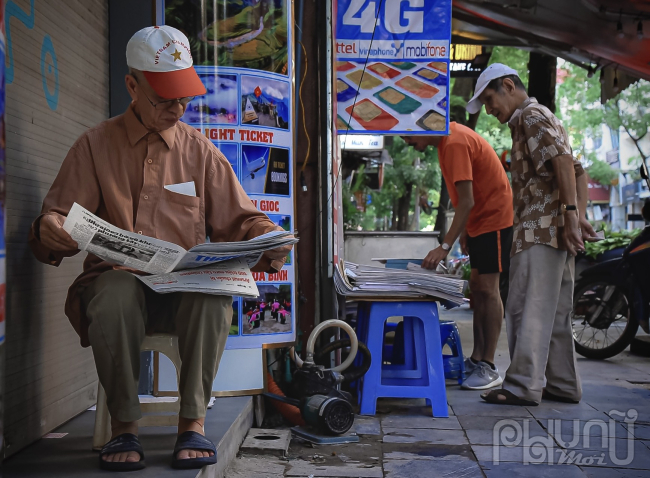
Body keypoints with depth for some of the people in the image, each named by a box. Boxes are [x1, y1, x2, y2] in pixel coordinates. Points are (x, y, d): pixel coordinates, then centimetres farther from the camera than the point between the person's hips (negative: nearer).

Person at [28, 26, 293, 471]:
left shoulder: (200, 150, 15)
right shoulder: (95, 145, 11)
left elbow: (240, 219, 14)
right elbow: (52, 218, 7)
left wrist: (268, 241, -9)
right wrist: (57, 234, -18)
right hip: (117, 279, -1)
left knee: (214, 294, -34)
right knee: (115, 295, -37)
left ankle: (193, 421, -21)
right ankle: (124, 425, -19)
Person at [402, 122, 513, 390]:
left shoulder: (455, 144, -23)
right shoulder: (447, 141, 7)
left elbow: (467, 201, -27)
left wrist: (444, 247, -29)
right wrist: (464, 231, 14)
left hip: (494, 218, -10)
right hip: (479, 220, 10)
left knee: (487, 288, -9)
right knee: (477, 287, 9)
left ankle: (489, 368, -5)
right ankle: (476, 359, 15)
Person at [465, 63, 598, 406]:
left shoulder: (531, 115, -5)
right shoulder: (540, 117, 26)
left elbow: (563, 162, -20)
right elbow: (578, 171, 21)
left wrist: (570, 213, -25)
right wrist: (580, 216, 11)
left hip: (541, 230, -10)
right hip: (555, 233, 10)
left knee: (528, 309, -8)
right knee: (555, 313, 11)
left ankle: (523, 385, -5)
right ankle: (563, 385, 16)